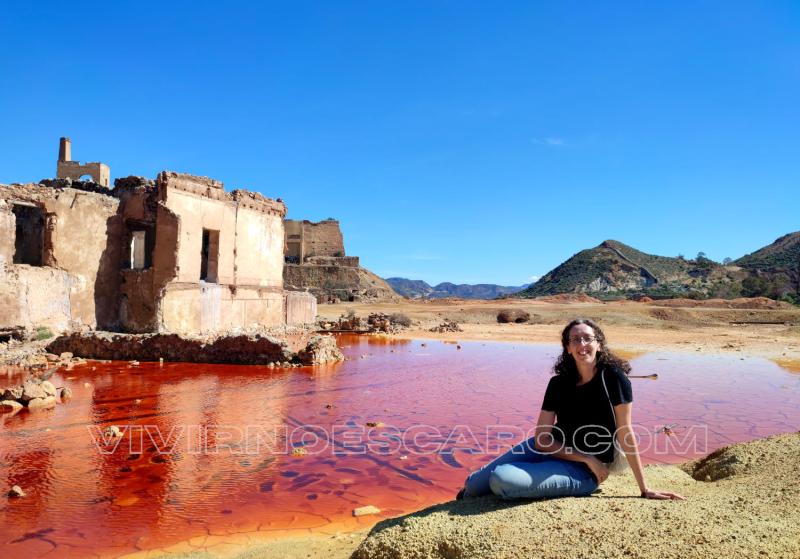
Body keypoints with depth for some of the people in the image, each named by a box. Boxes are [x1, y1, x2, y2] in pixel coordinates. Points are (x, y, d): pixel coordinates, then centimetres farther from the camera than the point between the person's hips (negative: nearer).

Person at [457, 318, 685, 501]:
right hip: (549, 450, 4)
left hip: (582, 473, -4)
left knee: (502, 480, -27)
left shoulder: (613, 378, -15)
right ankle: (468, 493, 32)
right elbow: (542, 439, -7)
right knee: (474, 484, -6)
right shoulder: (558, 384, -4)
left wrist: (645, 489, -7)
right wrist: (587, 458, -16)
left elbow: (625, 434, -10)